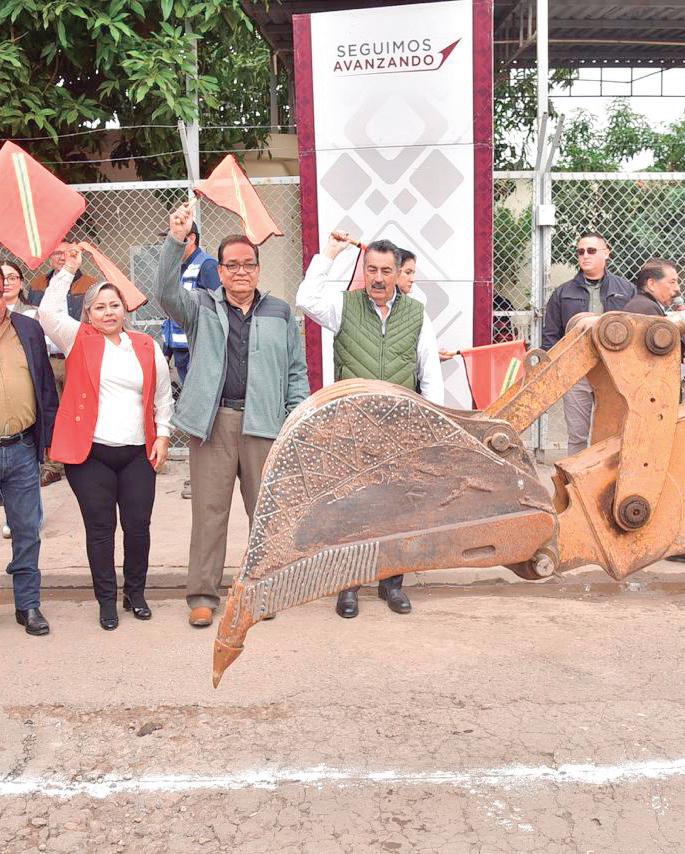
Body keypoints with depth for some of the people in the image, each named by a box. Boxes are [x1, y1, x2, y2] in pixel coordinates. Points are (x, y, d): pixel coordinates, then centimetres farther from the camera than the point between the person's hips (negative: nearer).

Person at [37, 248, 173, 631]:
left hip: (137, 454, 2)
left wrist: (162, 434, 6)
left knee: (138, 525, 5)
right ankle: (107, 600, 17)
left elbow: (163, 396, 13)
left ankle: (136, 593, 24)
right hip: (90, 453, -2)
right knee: (100, 528, 4)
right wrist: (68, 271, -8)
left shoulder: (148, 347, 9)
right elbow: (49, 312, -10)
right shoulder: (79, 340, 5)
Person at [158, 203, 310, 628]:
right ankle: (203, 594, 13)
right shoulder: (202, 307, 9)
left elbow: (297, 371, 11)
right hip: (212, 421, -1)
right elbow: (167, 294, -11)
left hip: (265, 424, 1)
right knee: (209, 510, 3)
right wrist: (176, 241, -24)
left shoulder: (281, 313, 12)